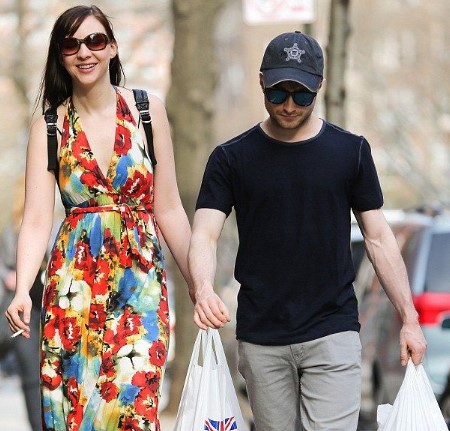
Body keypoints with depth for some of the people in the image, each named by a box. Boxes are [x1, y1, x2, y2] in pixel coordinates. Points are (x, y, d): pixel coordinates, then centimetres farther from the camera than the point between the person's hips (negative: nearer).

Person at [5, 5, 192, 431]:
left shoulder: (148, 110, 3)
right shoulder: (49, 125, 3)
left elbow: (168, 209, 7)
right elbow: (37, 219, -4)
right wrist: (22, 291, -18)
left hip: (141, 283, 0)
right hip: (74, 284, 0)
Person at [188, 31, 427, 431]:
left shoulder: (351, 151, 4)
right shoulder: (232, 158, 2)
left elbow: (378, 237, 7)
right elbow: (205, 234, -6)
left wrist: (409, 318, 2)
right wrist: (203, 289, -27)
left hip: (332, 334, -1)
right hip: (261, 339, 1)